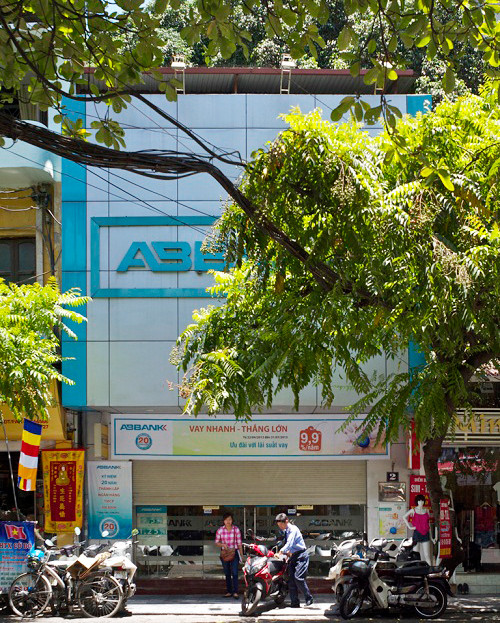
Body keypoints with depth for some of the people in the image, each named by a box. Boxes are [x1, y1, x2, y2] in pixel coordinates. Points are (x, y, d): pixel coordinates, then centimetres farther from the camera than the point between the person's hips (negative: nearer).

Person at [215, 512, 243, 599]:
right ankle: (229, 591, 16)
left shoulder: (236, 529, -3)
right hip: (225, 554, 2)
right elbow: (216, 542, 7)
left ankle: (235, 592, -13)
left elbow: (239, 543, 2)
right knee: (227, 574, 8)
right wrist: (222, 545, -14)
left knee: (234, 573, -11)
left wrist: (241, 555, 2)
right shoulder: (220, 530, 0)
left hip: (234, 553, -2)